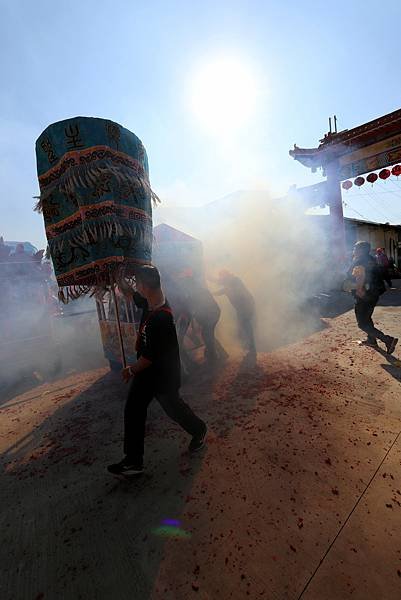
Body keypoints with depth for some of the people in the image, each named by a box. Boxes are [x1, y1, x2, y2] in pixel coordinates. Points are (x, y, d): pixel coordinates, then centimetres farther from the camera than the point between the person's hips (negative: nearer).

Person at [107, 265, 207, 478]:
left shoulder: (161, 318, -34)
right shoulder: (149, 303, -7)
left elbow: (150, 356, -28)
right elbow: (132, 296, 18)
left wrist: (131, 370, -13)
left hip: (164, 374, -8)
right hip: (147, 370, 8)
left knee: (173, 407, 16)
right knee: (133, 410, 11)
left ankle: (198, 430, 48)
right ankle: (133, 461, 28)